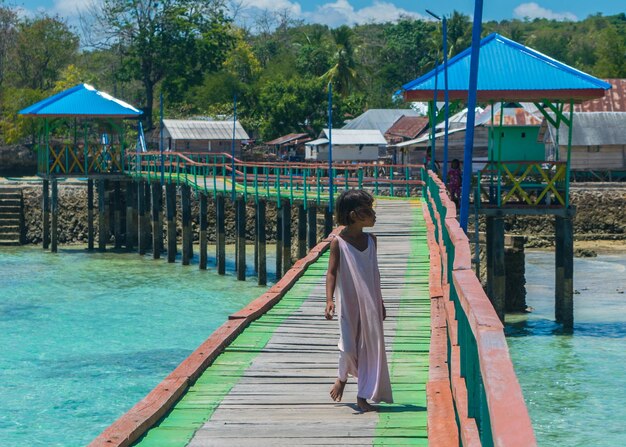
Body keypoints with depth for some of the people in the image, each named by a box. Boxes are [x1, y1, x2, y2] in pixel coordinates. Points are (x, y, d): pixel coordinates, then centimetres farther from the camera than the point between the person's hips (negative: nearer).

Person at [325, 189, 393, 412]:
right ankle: (342, 378, 26)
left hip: (370, 304, 5)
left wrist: (380, 302, 17)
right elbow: (332, 272, -11)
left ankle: (363, 396, 13)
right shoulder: (339, 242, -10)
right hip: (348, 304, -5)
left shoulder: (371, 240, 5)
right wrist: (329, 299, -24)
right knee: (348, 347, -7)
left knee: (371, 346, 3)